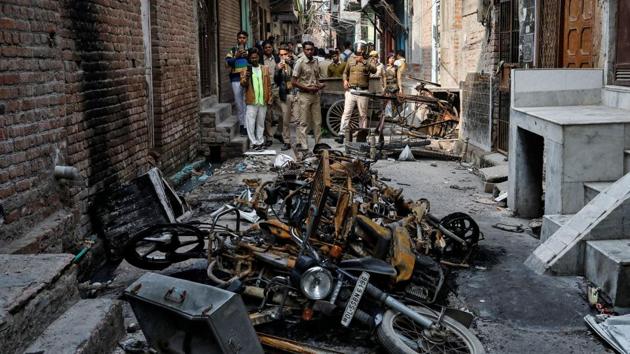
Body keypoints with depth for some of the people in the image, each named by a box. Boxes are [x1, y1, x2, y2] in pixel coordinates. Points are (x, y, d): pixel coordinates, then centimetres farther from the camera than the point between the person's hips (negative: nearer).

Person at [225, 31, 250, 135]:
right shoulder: (232, 51, 11)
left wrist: (248, 56, -13)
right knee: (239, 103, 2)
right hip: (236, 79, 1)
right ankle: (242, 125, 9)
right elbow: (227, 64, 0)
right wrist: (236, 56, -13)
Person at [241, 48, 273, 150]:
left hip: (263, 101, 2)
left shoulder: (265, 69, 10)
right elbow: (242, 84, -4)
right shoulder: (246, 69, 3)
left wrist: (269, 98, 3)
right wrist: (246, 78, -24)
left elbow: (268, 84, 9)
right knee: (251, 123, -5)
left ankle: (260, 141, 17)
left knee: (261, 122, 10)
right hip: (252, 101, -2)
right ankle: (254, 142, 1)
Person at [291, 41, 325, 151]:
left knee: (317, 122, 8)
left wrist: (319, 85, 0)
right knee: (304, 122, -2)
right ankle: (302, 145, 4)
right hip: (304, 95, -6)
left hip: (315, 95, 6)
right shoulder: (300, 62, -8)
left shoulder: (315, 62, 10)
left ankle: (318, 144, 17)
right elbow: (293, 82, -10)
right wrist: (308, 88, -16)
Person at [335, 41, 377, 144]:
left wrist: (364, 61, -25)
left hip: (363, 91, -1)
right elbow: (345, 72, 26)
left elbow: (374, 70, -14)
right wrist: (345, 80, 5)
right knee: (346, 112, -7)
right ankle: (341, 134, -11)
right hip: (351, 90, 2)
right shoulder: (351, 59, 15)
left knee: (363, 115, 4)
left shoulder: (369, 60, 5)